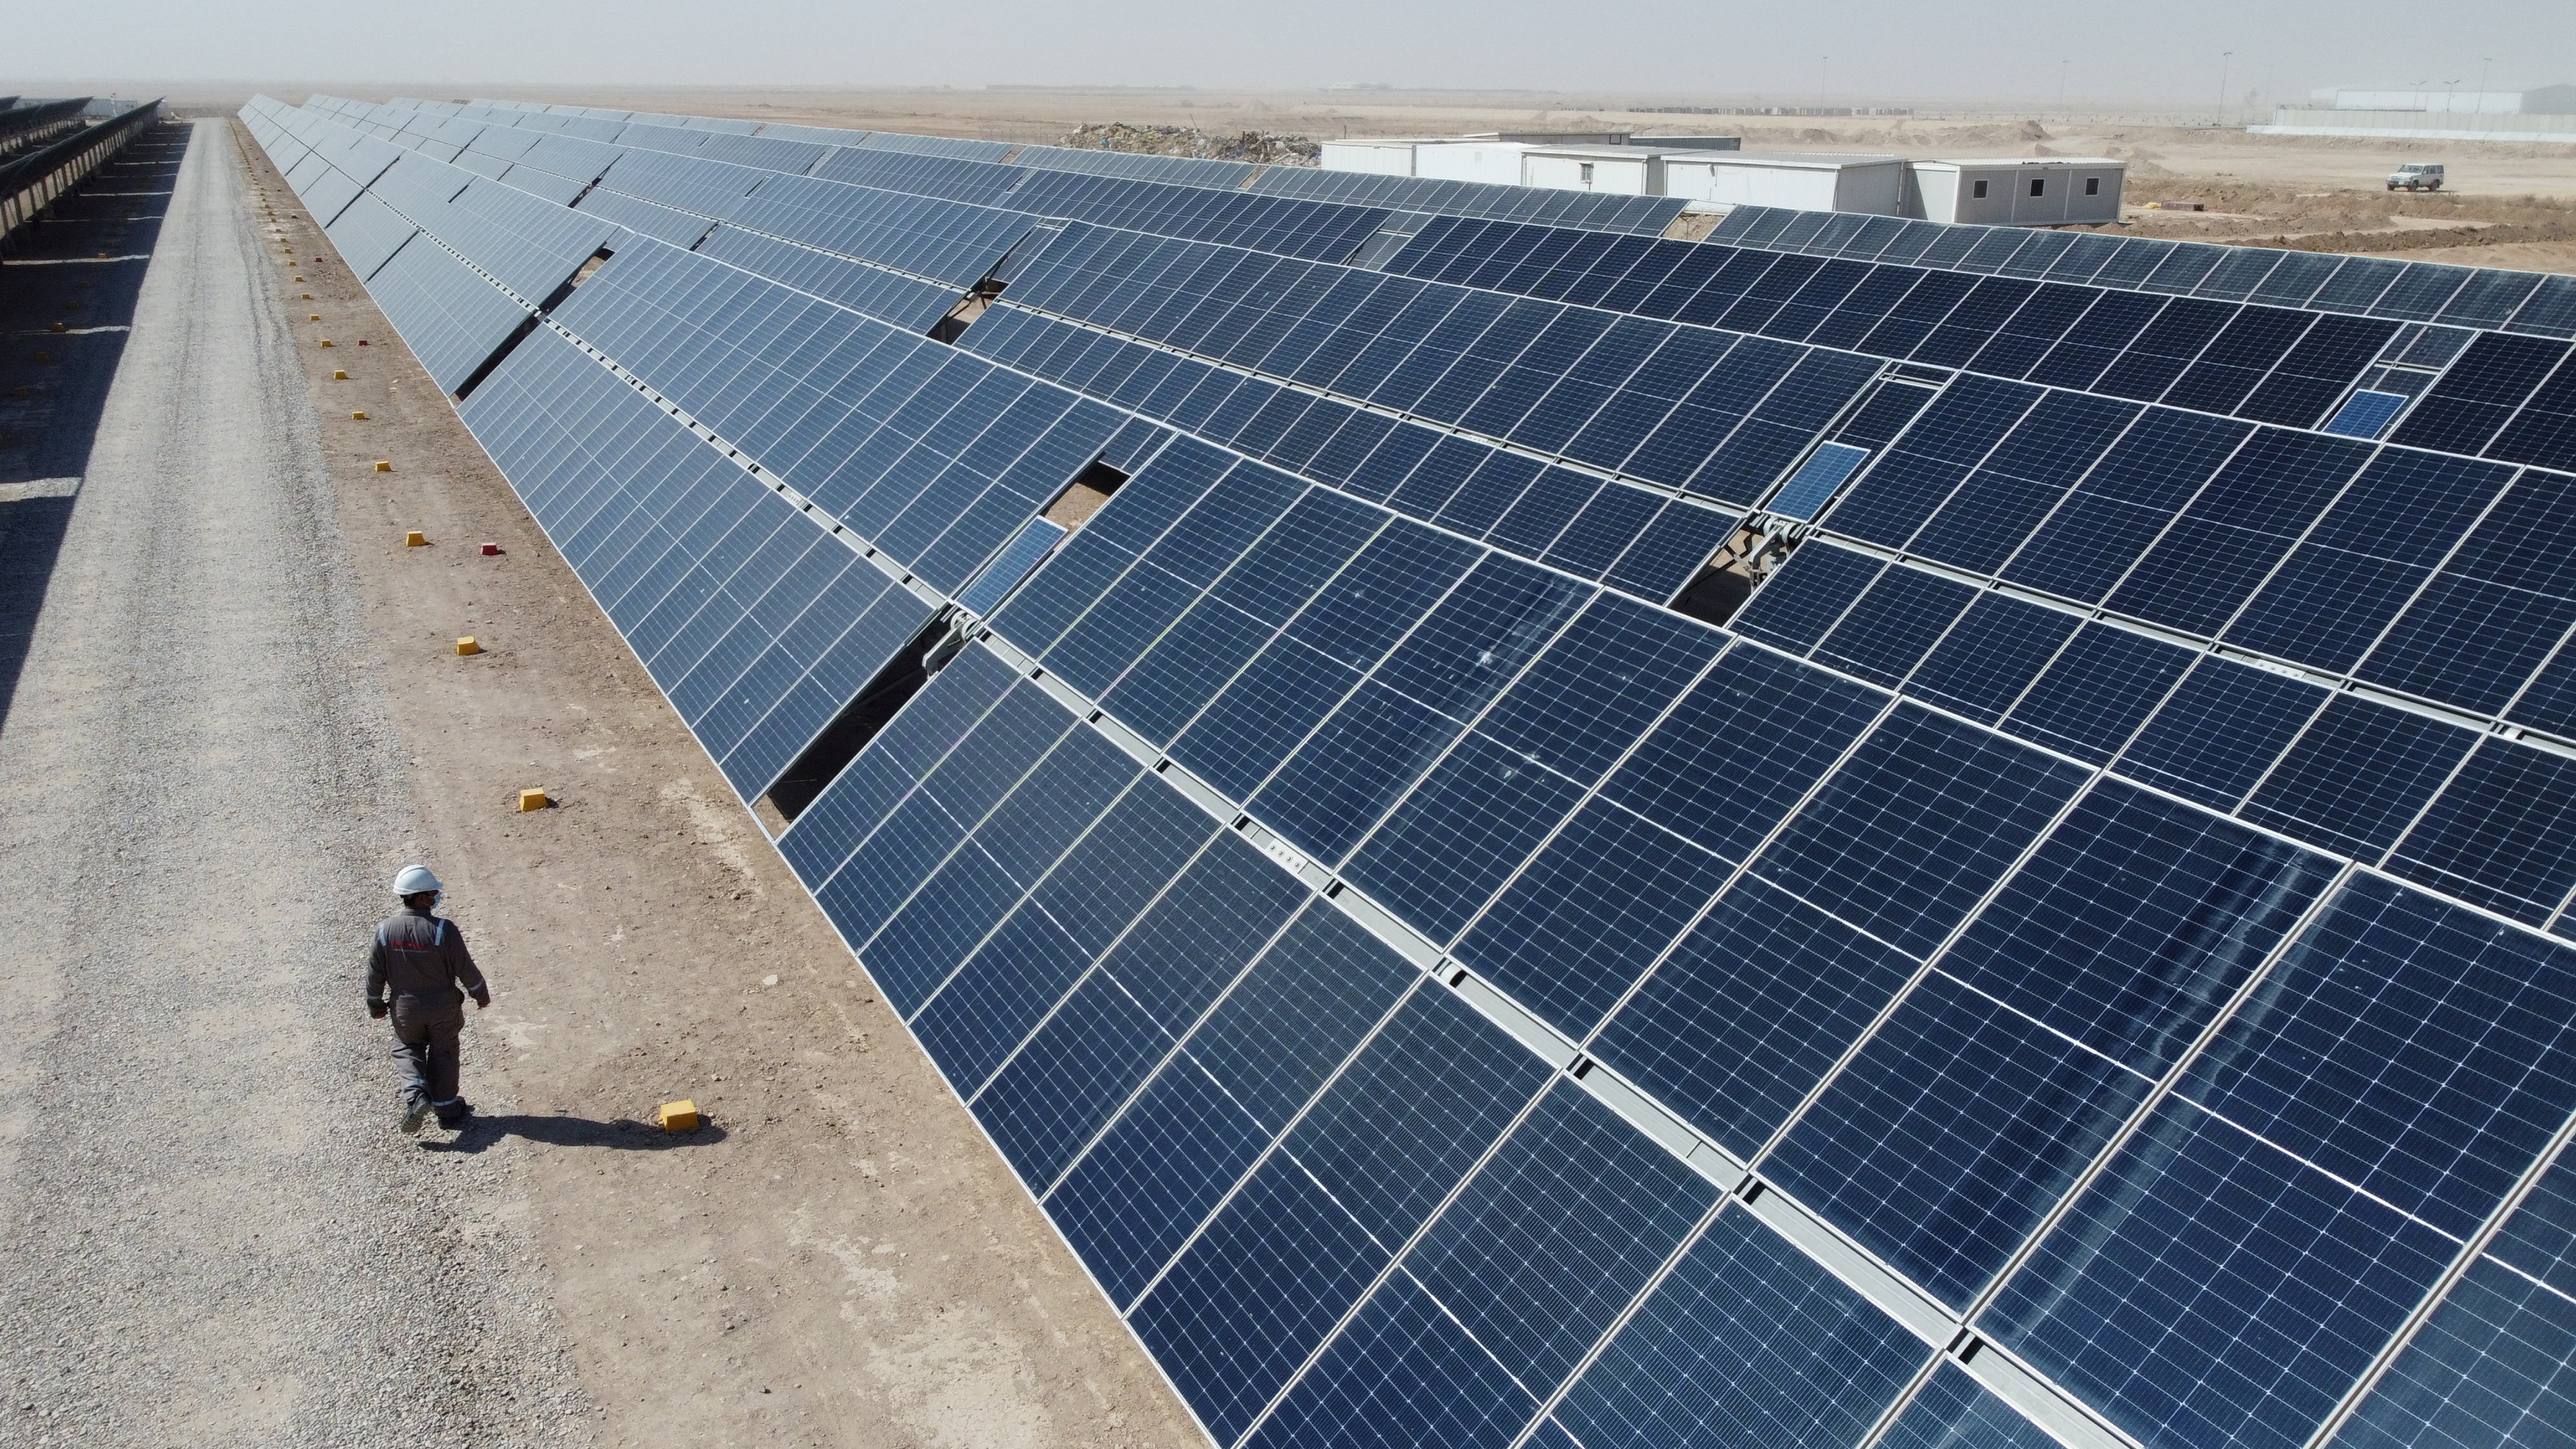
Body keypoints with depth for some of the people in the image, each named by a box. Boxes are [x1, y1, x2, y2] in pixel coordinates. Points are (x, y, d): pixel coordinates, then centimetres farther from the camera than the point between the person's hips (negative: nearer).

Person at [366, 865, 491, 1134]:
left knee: (408, 1049, 25)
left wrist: (375, 1006, 15)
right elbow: (465, 968, -15)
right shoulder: (444, 930, -23)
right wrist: (481, 995, 3)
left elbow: (375, 973, -2)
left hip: (405, 1010, 2)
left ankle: (415, 1094, 3)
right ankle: (447, 1109, 28)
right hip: (443, 1008, -2)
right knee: (443, 1054, 17)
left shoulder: (385, 930, -13)